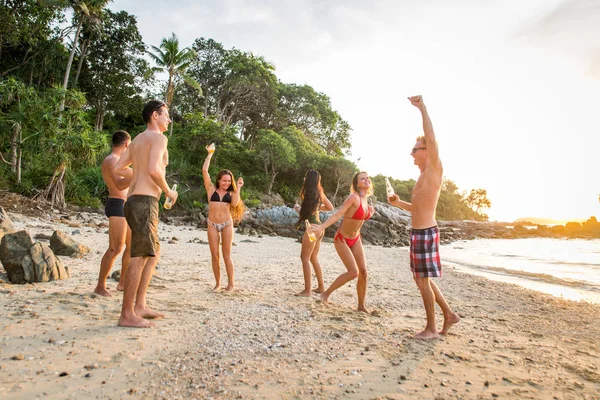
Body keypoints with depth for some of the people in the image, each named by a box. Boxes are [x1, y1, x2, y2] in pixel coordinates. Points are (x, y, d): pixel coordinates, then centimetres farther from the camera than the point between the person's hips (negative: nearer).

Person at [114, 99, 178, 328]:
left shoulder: (137, 140, 21)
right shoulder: (158, 138, -6)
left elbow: (118, 169, 18)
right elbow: (153, 169, -21)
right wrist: (168, 191, -7)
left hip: (134, 200, 10)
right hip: (145, 201, -10)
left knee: (153, 253, 15)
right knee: (140, 257, -7)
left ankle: (140, 306, 18)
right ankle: (127, 314, -2)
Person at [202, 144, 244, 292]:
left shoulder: (231, 193, 8)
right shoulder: (211, 189, 6)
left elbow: (235, 203, -13)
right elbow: (204, 171, -1)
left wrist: (238, 188, -9)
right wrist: (210, 154, 3)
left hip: (227, 224, 0)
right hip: (212, 224, 1)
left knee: (227, 255, 1)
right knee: (214, 256, 3)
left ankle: (231, 283, 9)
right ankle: (217, 283, 13)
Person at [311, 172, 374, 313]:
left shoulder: (365, 199, 2)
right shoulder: (354, 197, -22)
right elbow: (337, 214, -32)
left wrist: (369, 213, 7)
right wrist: (321, 228, -42)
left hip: (355, 239, 7)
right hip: (342, 239, -7)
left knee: (363, 271, 1)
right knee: (353, 272, -12)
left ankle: (361, 305, 17)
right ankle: (326, 293, 6)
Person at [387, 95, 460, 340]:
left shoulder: (435, 169, -7)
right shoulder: (423, 177, 18)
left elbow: (431, 138, -22)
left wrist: (422, 108, -18)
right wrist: (399, 204, 11)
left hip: (426, 232, -9)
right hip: (419, 231, 9)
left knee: (424, 280, 0)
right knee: (423, 279, 16)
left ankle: (431, 328, 13)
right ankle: (449, 315, 28)